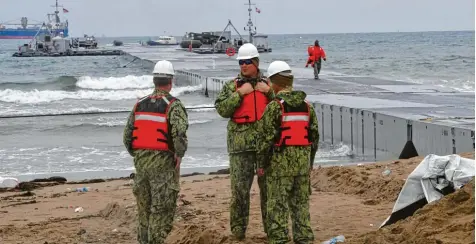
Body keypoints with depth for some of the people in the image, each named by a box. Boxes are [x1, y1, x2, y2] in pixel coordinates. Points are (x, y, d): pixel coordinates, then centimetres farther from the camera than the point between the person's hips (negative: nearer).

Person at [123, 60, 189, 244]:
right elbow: (180, 135, -21)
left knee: (144, 207, 16)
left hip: (141, 161, 5)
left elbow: (127, 135, 8)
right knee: (162, 210, 0)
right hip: (163, 163, -5)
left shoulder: (139, 104, 8)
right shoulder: (173, 105, -9)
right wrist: (179, 157, -8)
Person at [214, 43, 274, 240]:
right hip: (241, 144, -2)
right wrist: (239, 93, -13)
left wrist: (269, 92, -7)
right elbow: (222, 109, -7)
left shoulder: (267, 85, 10)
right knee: (240, 188, -1)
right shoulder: (231, 86, 5)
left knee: (269, 186, 8)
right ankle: (238, 229, 8)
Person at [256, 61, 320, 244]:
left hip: (280, 164, -5)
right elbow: (314, 136, 11)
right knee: (301, 203, 13)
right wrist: (310, 160, 21)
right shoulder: (307, 106, 5)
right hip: (303, 163, 6)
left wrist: (262, 163, -3)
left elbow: (265, 138, -13)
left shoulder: (274, 107, -13)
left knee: (278, 206, 0)